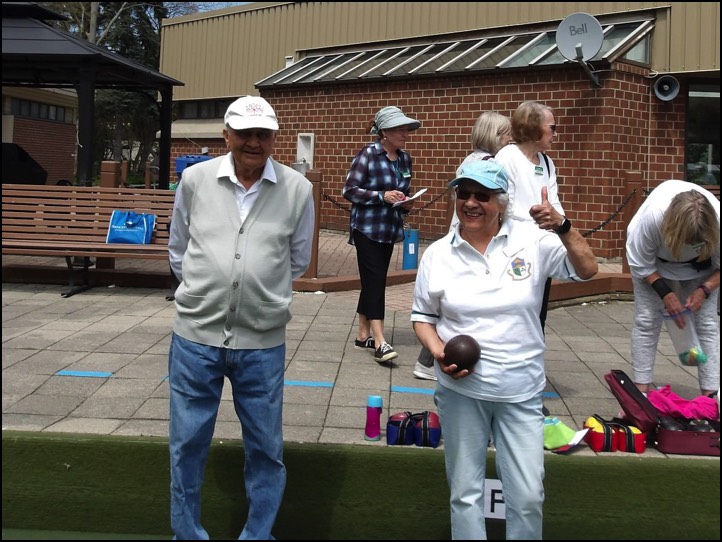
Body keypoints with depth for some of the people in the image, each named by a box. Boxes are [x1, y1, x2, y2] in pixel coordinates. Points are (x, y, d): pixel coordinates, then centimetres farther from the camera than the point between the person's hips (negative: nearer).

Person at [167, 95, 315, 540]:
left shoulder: (297, 189, -1)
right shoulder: (195, 179, 0)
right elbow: (178, 251, 13)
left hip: (264, 342, 0)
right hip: (196, 336, 1)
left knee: (266, 449, 11)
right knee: (188, 444, 12)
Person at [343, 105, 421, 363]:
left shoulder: (405, 159, 8)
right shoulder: (367, 155, -11)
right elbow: (349, 190, -12)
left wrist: (406, 203, -2)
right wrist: (382, 196, -21)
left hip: (390, 229, 7)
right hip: (367, 228, -6)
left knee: (373, 281, 12)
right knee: (375, 281, -11)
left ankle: (363, 335, 21)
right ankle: (380, 342, -12)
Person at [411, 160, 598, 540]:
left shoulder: (533, 240, -5)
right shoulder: (437, 254, -1)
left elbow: (587, 271, -6)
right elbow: (422, 316, 8)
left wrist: (562, 228, -21)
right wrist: (438, 352, -11)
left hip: (521, 392, 0)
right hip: (460, 389, 1)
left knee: (528, 497, 5)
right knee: (465, 493, 12)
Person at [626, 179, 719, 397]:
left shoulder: (716, 224, -38)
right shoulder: (651, 217, -43)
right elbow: (640, 264, -24)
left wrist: (704, 290, -28)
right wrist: (665, 292, -28)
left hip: (699, 266, 1)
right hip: (653, 263, -1)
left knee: (707, 322, -6)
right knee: (646, 320, -7)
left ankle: (711, 395, -2)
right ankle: (641, 391, 2)